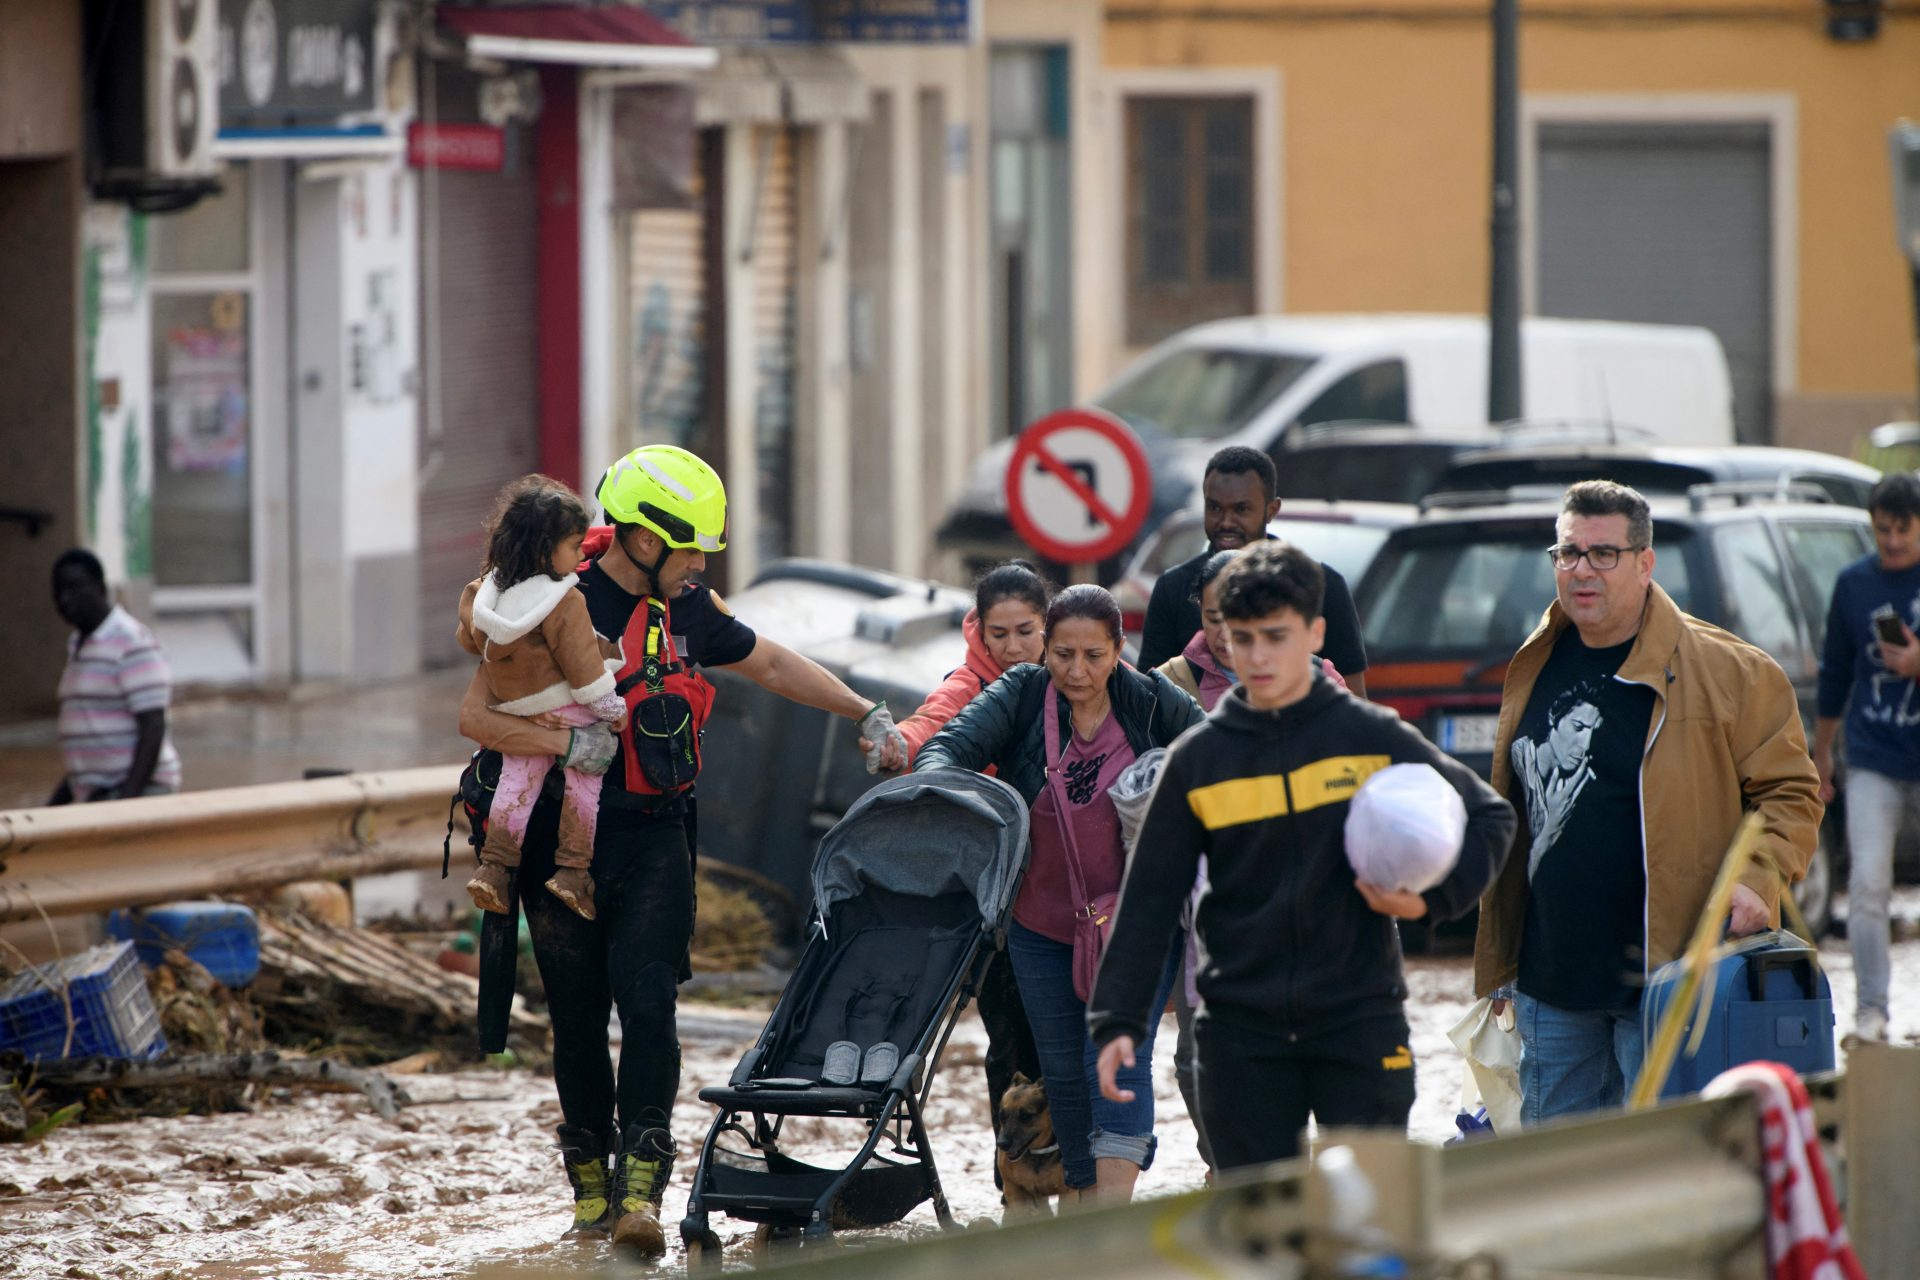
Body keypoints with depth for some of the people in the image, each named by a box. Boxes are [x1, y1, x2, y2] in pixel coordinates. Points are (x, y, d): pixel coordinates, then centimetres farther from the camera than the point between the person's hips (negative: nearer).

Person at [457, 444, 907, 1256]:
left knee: (648, 1004, -13)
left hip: (654, 842, 2)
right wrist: (565, 742, -26)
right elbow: (475, 716, -12)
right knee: (578, 1020, 6)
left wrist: (867, 715, 19)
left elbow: (773, 666, 23)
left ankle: (641, 1189, -19)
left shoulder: (686, 611, 7)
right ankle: (590, 1180, 23)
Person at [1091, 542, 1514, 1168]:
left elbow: (1490, 817, 8)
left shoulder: (1373, 737, 0)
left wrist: (1432, 897, -8)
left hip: (1360, 1021, -1)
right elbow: (1148, 900, 5)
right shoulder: (1198, 759, 3)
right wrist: (1117, 1021, -2)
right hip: (1240, 1031, 1)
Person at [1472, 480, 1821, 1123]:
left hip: (1668, 974, -6)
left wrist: (1757, 881, -19)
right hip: (1552, 985, 6)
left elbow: (1789, 792, -1)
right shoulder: (1534, 671, 13)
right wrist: (1497, 967, 20)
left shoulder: (1728, 672, -5)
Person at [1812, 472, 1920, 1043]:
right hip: (1873, 760, 1)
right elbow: (1835, 670, 15)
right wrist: (1821, 750, 19)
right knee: (1868, 884, -10)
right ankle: (1870, 1011, -5)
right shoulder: (1854, 583, 5)